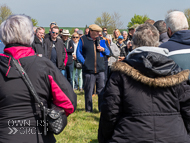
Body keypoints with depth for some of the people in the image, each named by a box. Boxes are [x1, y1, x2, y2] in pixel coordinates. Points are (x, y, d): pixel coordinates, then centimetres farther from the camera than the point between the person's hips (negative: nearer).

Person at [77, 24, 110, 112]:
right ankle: (88, 109, 13)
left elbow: (108, 52, 20)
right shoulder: (83, 40, 5)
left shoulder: (101, 40, 15)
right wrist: (84, 62, -7)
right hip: (88, 70, -3)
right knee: (88, 91, 3)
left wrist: (103, 49, -1)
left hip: (100, 70, 3)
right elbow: (78, 53, 4)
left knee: (102, 90, 1)